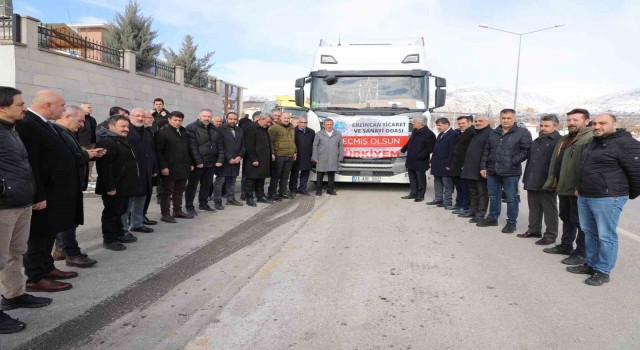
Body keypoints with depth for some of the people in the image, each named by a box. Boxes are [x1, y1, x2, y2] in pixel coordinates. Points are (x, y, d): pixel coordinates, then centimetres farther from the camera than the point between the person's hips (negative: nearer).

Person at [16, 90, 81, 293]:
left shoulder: (45, 124, 12)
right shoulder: (26, 124, -19)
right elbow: (29, 163, -23)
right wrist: (38, 196, -23)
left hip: (54, 192, 10)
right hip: (44, 194, -10)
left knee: (49, 233, 19)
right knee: (40, 235, 1)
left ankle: (46, 268, 31)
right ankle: (36, 278, 13)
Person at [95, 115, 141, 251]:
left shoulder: (122, 141, 17)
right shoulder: (106, 142, -17)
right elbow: (104, 166, -24)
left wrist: (131, 184, 23)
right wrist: (110, 187, -26)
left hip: (124, 186, 10)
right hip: (114, 187, -10)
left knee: (121, 211, 19)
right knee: (111, 213, 0)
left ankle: (119, 234, 31)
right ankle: (109, 240, 11)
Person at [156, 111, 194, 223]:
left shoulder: (184, 132, 16)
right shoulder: (162, 132, -7)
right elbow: (158, 151, -12)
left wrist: (190, 163, 14)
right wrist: (163, 166, -18)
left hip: (183, 168, 7)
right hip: (170, 169, -7)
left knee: (179, 191, 13)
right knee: (167, 192, 1)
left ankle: (178, 211, 24)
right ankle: (165, 214, 7)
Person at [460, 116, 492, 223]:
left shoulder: (490, 133, -11)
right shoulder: (475, 133, 20)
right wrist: (466, 164, 20)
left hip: (480, 170, -9)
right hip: (471, 168, 9)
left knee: (482, 193, -1)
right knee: (473, 192, 17)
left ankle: (480, 214, 2)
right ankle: (473, 210, 27)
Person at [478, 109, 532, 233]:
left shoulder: (523, 133, -4)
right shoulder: (493, 133, 13)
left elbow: (525, 151, -10)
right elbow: (486, 151, 13)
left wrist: (512, 162, -15)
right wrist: (483, 166, 6)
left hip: (511, 172, -5)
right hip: (492, 171, 5)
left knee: (511, 199, 3)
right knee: (493, 196, 16)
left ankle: (511, 222, 14)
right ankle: (492, 218, 29)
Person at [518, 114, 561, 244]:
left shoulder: (559, 141, -8)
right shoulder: (537, 141, 18)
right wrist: (526, 177, 18)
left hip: (547, 183, -8)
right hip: (532, 182, 8)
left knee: (549, 210, 2)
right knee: (534, 208, 15)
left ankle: (551, 235, 10)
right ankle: (534, 229, 26)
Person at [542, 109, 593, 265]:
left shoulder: (590, 138, -15)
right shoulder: (565, 139, 18)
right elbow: (555, 162, 21)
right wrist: (552, 181, 15)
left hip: (578, 189, -10)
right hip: (563, 187, 10)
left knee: (580, 221, 0)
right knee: (566, 218, 19)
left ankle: (581, 253, 10)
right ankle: (565, 246, 32)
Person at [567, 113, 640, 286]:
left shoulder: (625, 143, -14)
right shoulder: (594, 142, 15)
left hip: (607, 198, -9)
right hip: (584, 196, 9)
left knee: (606, 236, 0)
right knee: (590, 233, 16)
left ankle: (603, 271, 10)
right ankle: (590, 264, 27)